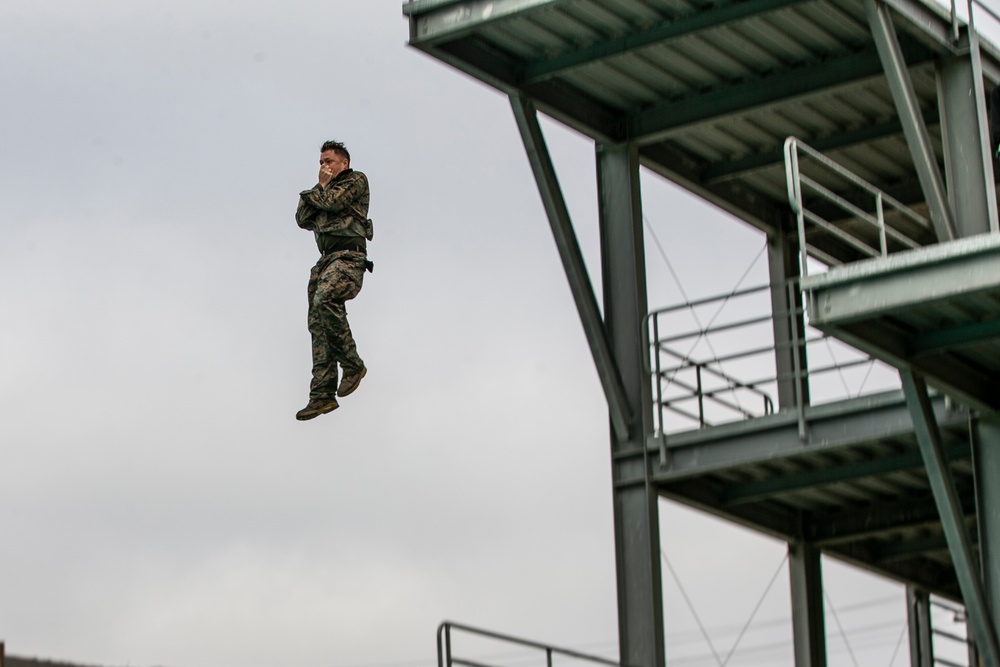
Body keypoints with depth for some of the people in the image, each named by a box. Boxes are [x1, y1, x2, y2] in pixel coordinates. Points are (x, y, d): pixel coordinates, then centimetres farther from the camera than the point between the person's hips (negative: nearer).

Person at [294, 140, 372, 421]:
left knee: (324, 302, -33)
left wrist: (318, 189, 11)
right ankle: (323, 395, -7)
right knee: (318, 324, -3)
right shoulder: (327, 190, 29)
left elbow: (332, 201, -10)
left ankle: (352, 364, -21)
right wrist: (320, 188, 11)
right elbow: (303, 219, 17)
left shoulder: (356, 181, 7)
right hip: (326, 260, 8)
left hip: (348, 257, -8)